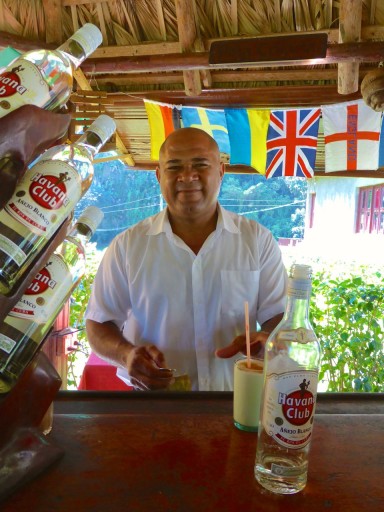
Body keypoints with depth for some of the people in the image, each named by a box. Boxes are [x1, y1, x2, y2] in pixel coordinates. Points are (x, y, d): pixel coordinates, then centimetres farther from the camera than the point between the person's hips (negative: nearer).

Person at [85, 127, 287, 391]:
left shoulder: (258, 240, 4)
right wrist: (126, 354, -13)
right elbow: (99, 323, 8)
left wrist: (266, 339, -16)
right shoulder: (127, 245, 3)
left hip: (238, 399, 2)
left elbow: (279, 316, 7)